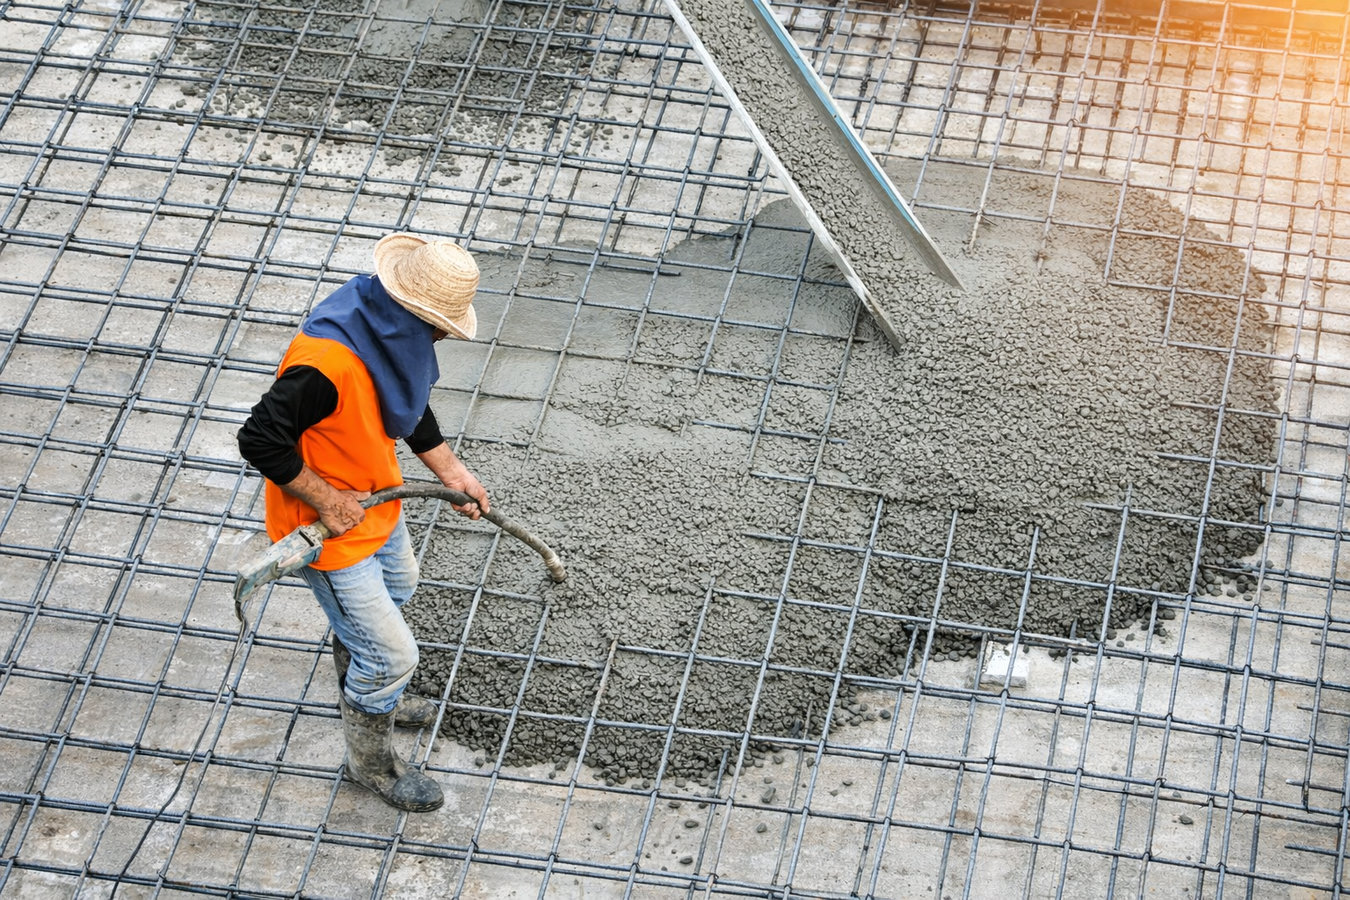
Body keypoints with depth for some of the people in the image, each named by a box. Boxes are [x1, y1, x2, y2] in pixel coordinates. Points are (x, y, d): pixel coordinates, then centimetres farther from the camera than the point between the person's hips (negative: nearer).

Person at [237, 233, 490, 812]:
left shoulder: (391, 326, -11)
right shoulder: (327, 363, -40)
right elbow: (261, 440, -35)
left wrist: (450, 471, 8)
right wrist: (326, 499, -27)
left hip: (374, 498, 9)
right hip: (327, 526, -9)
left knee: (396, 586, 34)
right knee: (390, 654, 4)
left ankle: (367, 697, 61)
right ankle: (371, 762, 32)